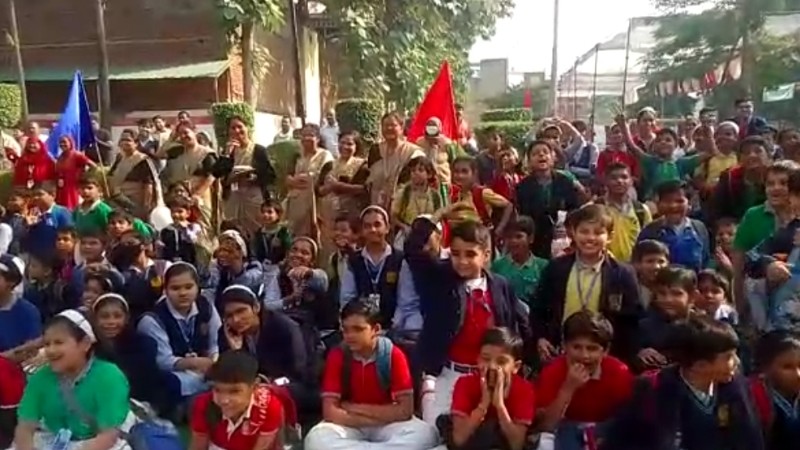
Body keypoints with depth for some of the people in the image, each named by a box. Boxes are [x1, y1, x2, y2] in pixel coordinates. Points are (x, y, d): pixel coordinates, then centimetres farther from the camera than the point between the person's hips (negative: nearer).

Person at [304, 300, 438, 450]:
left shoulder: (393, 354, -12)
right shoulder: (337, 356, -11)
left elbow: (405, 410, -17)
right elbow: (330, 412, -17)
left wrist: (354, 408, -15)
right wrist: (381, 417, -21)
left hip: (387, 426, 0)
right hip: (349, 426, 0)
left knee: (425, 434, -29)